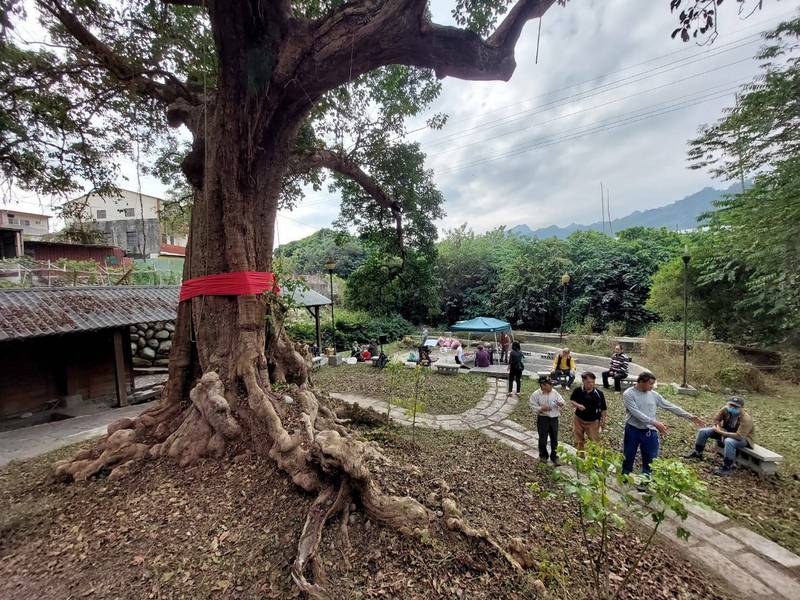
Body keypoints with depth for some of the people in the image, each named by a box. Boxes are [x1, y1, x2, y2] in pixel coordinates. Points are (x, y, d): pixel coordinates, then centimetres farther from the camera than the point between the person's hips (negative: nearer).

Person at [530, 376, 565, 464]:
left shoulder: (554, 392, -1)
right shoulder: (536, 394, -13)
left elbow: (561, 400, 6)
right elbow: (532, 406, -10)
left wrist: (561, 403, -17)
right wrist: (541, 409, -24)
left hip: (554, 418, 4)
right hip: (543, 419, -3)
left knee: (554, 439, 13)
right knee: (543, 439, 9)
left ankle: (554, 456, 31)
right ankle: (543, 455, 30)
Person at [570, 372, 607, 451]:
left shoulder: (599, 394, -14)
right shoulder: (577, 391, -12)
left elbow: (603, 409, -3)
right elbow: (571, 400, 2)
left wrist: (603, 420, -1)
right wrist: (577, 405, -17)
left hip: (593, 422, -2)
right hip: (579, 420, 2)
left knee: (595, 442, 2)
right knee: (579, 442, 16)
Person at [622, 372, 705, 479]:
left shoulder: (654, 395, 2)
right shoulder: (628, 394, -15)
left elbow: (671, 407, 8)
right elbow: (636, 413, -22)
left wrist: (690, 416, 4)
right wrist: (655, 423, -29)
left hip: (649, 432, 4)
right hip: (632, 430, -4)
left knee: (650, 459, 12)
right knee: (628, 457, 10)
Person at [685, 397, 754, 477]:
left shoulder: (746, 419, -32)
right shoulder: (725, 409, -18)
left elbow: (739, 436, -37)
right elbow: (716, 419, -4)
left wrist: (721, 432, -34)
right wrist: (721, 430, -18)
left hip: (743, 438, -7)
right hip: (726, 431, 7)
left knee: (729, 441, -40)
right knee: (703, 431, -3)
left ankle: (726, 468, -27)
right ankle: (697, 452, 16)